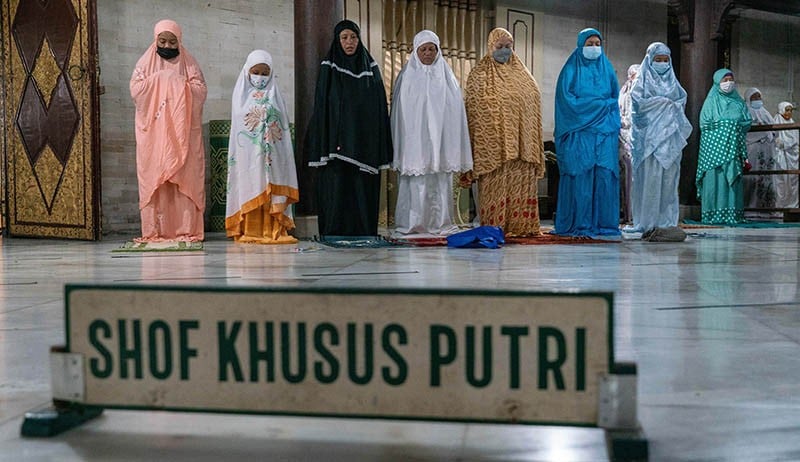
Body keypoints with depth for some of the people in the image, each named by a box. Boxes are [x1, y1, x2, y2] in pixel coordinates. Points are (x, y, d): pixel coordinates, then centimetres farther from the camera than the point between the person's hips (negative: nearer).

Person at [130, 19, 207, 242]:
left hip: (182, 131, 0)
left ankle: (185, 229, -6)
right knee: (154, 179, -5)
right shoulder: (146, 62, 10)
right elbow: (135, 89, -1)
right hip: (153, 133, 0)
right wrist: (158, 79, -9)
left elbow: (201, 91, 0)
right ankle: (154, 231, -4)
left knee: (184, 178, -6)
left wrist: (180, 83, -12)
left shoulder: (188, 63, 9)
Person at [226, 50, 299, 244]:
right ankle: (249, 231, -5)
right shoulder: (241, 95, 12)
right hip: (248, 153, -1)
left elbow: (283, 126, 9)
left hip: (272, 151, 1)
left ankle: (273, 231, -5)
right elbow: (238, 124, 7)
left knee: (271, 189, -5)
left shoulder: (274, 95, 13)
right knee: (250, 188, -6)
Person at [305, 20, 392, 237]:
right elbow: (321, 106, 1)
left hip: (364, 143, 2)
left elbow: (380, 107, 8)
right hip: (337, 140, -2)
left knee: (364, 190, 0)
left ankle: (365, 234, 6)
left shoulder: (371, 68, 10)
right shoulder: (328, 68, 5)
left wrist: (381, 149, 2)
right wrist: (324, 144, -9)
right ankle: (334, 234, 0)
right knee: (337, 189, -5)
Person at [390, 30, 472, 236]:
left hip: (439, 139, 1)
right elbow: (400, 112, 6)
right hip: (414, 140, -1)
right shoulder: (407, 77, 8)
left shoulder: (446, 77, 11)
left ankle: (440, 222, 4)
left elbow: (454, 110, 8)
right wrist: (399, 146, -1)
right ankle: (413, 223, 0)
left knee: (440, 181, -1)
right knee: (416, 181, -5)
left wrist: (452, 147, 0)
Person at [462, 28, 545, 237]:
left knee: (522, 183, 4)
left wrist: (533, 144, 11)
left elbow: (533, 103, 18)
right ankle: (495, 228, -3)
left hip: (521, 143, 5)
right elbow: (474, 108, -2)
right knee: (495, 184, -6)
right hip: (493, 143, -5)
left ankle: (523, 226, 8)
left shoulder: (521, 72, 16)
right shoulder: (480, 74, 2)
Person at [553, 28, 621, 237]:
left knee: (605, 175, -3)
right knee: (581, 175, -8)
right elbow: (566, 99, -5)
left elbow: (615, 99, 18)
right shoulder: (571, 69, 5)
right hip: (579, 132, -4)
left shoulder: (607, 69, 17)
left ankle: (604, 223, 2)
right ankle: (579, 224, -6)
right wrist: (599, 104, -5)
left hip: (605, 131, 4)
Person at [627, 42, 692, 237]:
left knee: (669, 177, 0)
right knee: (650, 176, -10)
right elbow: (637, 101, -7)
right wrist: (663, 102, -7)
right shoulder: (644, 80, 7)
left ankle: (667, 220, 3)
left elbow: (683, 100, 16)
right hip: (649, 136, -4)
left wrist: (674, 106, -5)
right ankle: (648, 221, -9)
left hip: (670, 136, 5)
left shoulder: (672, 81, 21)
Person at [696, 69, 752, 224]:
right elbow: (704, 123, -4)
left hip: (733, 147, 3)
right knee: (715, 178, -8)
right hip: (715, 146, -3)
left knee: (732, 179, -2)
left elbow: (748, 122, 11)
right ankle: (713, 215, -8)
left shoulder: (738, 101, 15)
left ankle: (732, 214, -2)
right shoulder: (712, 101, 5)